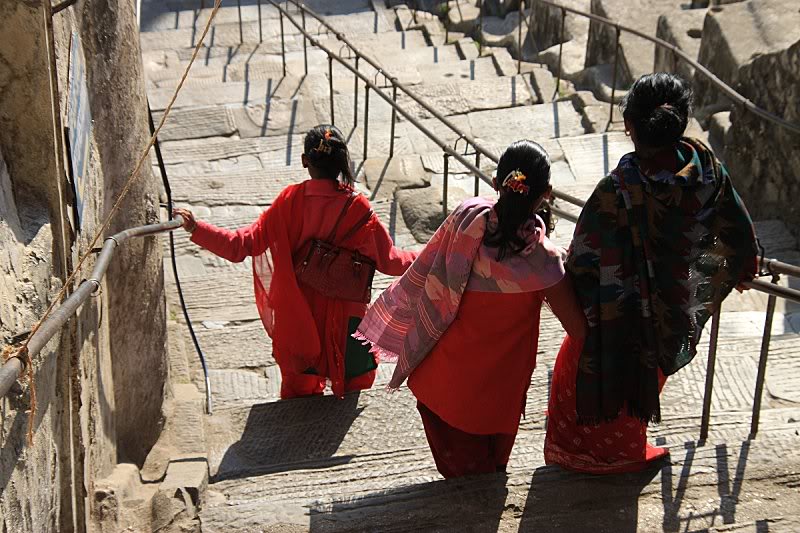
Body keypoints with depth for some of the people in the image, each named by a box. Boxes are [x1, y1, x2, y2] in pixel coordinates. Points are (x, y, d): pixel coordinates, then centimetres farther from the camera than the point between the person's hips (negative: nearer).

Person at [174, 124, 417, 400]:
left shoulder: (290, 201, -15)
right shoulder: (357, 207, -19)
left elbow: (243, 245, -14)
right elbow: (388, 260, -12)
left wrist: (195, 227, -9)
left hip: (298, 318, 3)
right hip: (344, 321, -2)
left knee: (298, 389, 25)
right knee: (354, 394, 20)